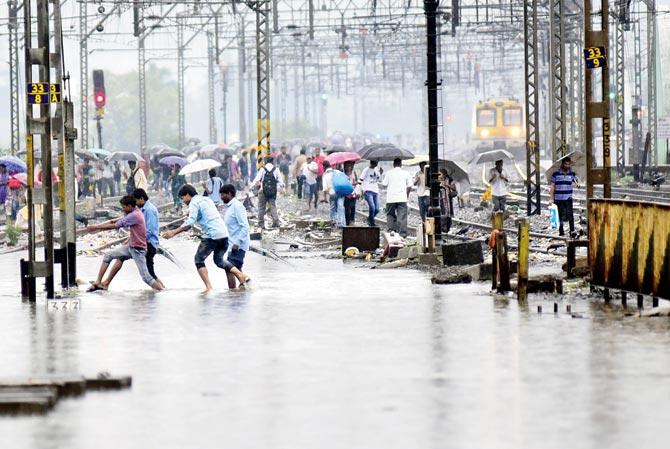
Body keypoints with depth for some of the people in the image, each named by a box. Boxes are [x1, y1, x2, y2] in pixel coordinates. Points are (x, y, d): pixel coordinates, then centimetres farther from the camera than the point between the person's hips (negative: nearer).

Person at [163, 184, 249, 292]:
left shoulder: (194, 203, -3)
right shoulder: (207, 200, 23)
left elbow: (190, 222, -16)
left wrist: (174, 232, -15)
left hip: (211, 235, -8)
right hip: (224, 234, 8)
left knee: (199, 260, 5)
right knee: (219, 260, 25)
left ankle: (209, 287, -7)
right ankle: (242, 276, 11)